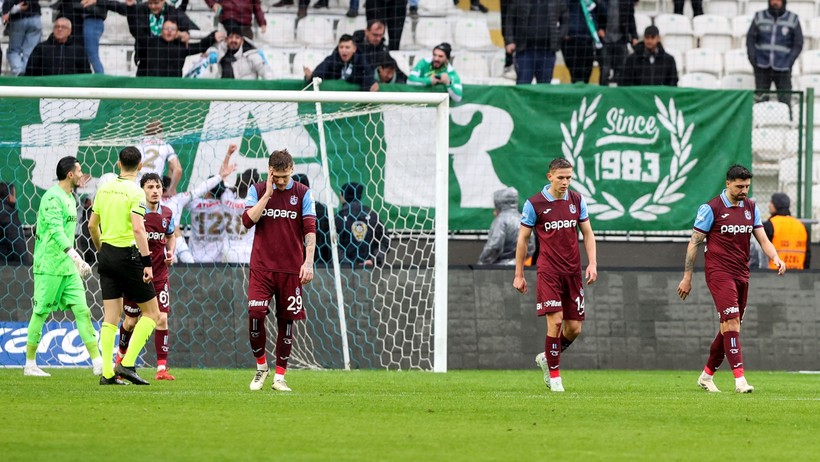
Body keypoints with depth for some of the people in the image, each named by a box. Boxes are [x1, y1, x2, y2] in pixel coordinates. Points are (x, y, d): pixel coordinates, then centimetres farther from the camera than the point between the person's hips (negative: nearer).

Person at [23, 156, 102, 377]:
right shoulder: (52, 198, -14)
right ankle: (30, 364, 9)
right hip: (48, 266, -8)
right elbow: (56, 231, -26)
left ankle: (98, 363, -4)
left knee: (82, 311, 0)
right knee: (40, 313, 0)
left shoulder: (70, 198, 15)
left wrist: (76, 261, 24)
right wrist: (75, 256, -36)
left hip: (68, 268, 8)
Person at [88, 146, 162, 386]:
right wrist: (147, 262, -20)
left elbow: (92, 225, 13)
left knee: (111, 316, 8)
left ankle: (107, 373, 4)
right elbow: (138, 228, -21)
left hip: (106, 254, 6)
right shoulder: (135, 192, -12)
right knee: (151, 312, 4)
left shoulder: (104, 189, 7)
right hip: (128, 255, -6)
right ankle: (127, 364, -6)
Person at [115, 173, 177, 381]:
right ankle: (121, 355, 37)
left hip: (160, 275, 3)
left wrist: (171, 252, 3)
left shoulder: (167, 214, 3)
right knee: (131, 320, 8)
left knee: (162, 319, -9)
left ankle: (162, 368, -7)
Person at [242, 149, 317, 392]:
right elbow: (248, 220, -8)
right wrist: (268, 193, -12)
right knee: (255, 314, -14)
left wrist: (308, 263, -10)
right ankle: (260, 366, 7)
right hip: (262, 266, 0)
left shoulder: (303, 194, 2)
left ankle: (279, 376, 9)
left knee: (286, 320, 2)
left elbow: (310, 230, -1)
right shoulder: (257, 191, 5)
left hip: (291, 269, 0)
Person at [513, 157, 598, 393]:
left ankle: (547, 358, 28)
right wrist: (519, 274, 3)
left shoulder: (577, 200, 6)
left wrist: (592, 263, -1)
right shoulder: (534, 204, -5)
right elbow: (523, 238, 3)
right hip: (548, 273, -4)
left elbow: (588, 234, 12)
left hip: (573, 272, 4)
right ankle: (554, 374, -4)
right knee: (555, 321, -15)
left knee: (574, 327, 2)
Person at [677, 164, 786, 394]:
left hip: (741, 275, 7)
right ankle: (739, 379, -24)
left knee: (728, 327, 9)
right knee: (731, 321, -18)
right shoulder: (711, 209, -8)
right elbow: (694, 242, -3)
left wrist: (775, 257, -11)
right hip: (718, 272, -6)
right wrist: (687, 277, -4)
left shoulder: (750, 207, 10)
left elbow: (762, 238, 10)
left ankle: (706, 375, 23)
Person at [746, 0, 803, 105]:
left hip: (782, 68, -1)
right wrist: (752, 58, -1)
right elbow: (750, 39, 11)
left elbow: (798, 44, 5)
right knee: (761, 100, 0)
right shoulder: (759, 17, 6)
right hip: (762, 67, 1)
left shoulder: (793, 20, 3)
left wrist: (789, 62, -6)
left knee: (784, 100, -6)